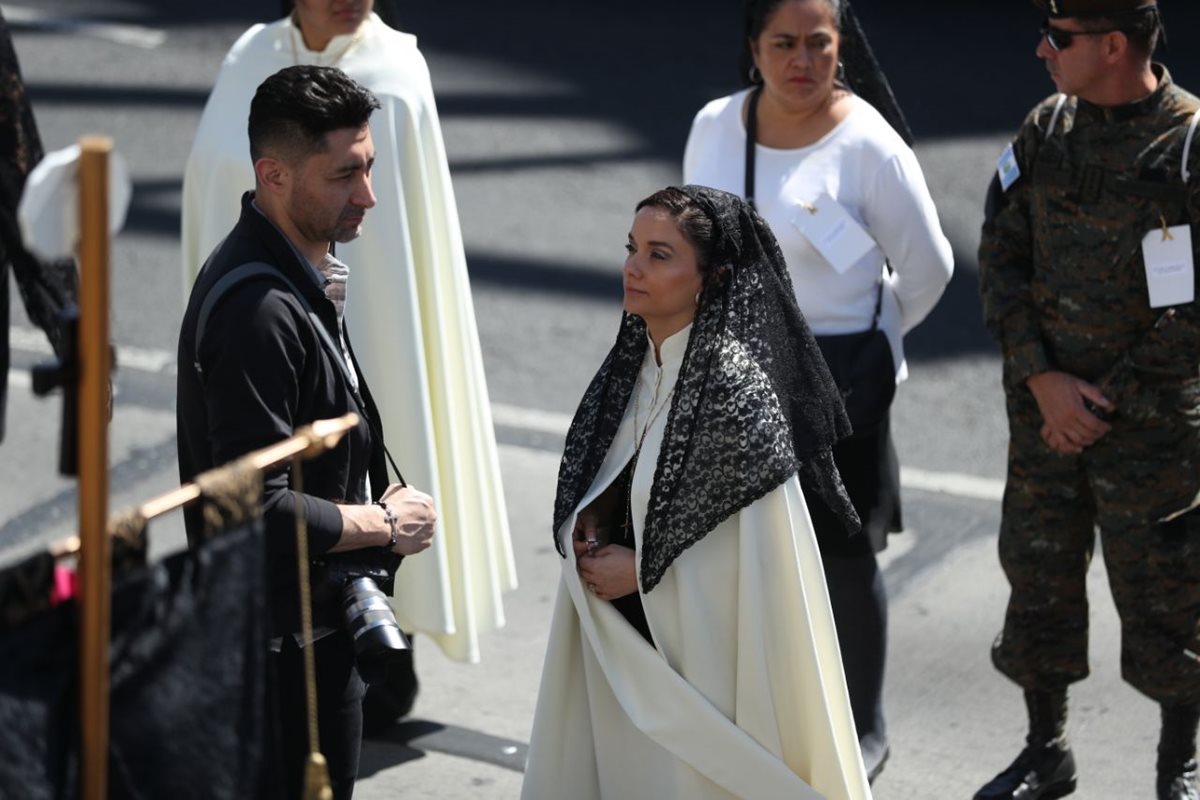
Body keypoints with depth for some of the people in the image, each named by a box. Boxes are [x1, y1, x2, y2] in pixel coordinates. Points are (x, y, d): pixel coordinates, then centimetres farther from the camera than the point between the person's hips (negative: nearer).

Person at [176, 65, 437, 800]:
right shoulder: (256, 312, -28)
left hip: (316, 611, 10)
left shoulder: (304, 271, 6)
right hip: (288, 638, -10)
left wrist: (376, 500, 7)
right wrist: (386, 524, -16)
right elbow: (260, 512, -29)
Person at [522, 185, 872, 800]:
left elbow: (753, 556, -18)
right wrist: (590, 524, -3)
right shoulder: (633, 361, 2)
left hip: (707, 650, -7)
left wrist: (641, 570, -12)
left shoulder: (735, 387, -21)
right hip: (624, 637, 7)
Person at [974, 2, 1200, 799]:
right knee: (1039, 574, 12)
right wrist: (1044, 382, -10)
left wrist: (1108, 404, -13)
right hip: (1047, 400, 5)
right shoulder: (1046, 129, 0)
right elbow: (1002, 257, 1)